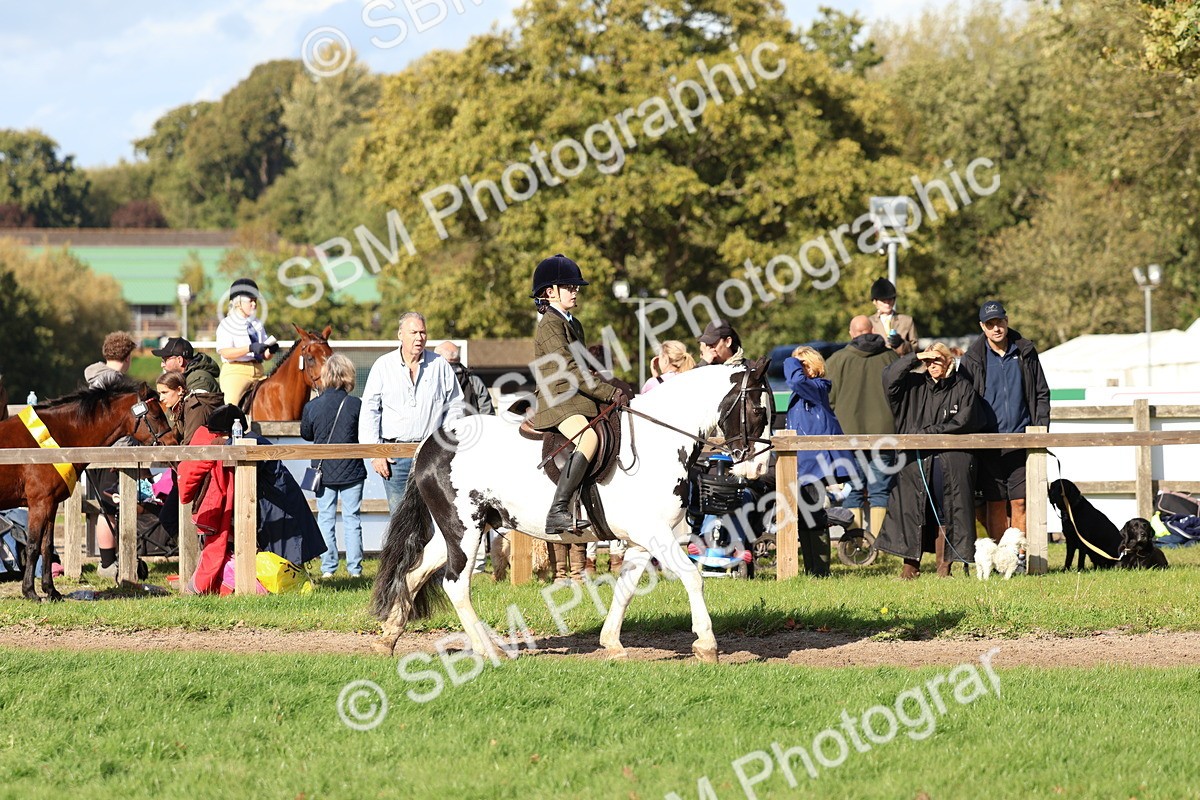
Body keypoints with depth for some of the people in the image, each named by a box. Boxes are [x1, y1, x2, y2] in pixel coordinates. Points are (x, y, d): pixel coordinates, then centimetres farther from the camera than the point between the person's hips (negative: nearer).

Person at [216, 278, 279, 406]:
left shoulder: (257, 324, 20)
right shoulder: (226, 325, 2)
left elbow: (266, 356, 19)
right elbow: (225, 352, -14)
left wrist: (271, 350, -6)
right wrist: (250, 348, -24)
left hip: (258, 371, 6)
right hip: (235, 371, -6)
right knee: (232, 401, -26)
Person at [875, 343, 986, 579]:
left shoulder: (963, 388, 7)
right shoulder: (916, 385, 14)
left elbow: (963, 422, -3)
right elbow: (889, 378, 2)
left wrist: (928, 432, -7)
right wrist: (915, 357, -3)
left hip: (951, 462, -2)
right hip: (916, 460, 2)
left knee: (945, 513, -4)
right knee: (911, 509, -4)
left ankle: (944, 565, -1)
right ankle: (911, 564, 0)